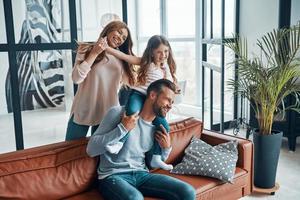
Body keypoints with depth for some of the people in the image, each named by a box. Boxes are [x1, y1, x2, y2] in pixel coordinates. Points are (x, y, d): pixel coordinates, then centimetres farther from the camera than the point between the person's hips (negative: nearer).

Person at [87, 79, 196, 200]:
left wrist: (166, 148, -1)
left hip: (141, 174, 6)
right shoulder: (119, 113, -9)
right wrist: (123, 128, -20)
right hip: (113, 176, -5)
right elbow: (91, 150, -14)